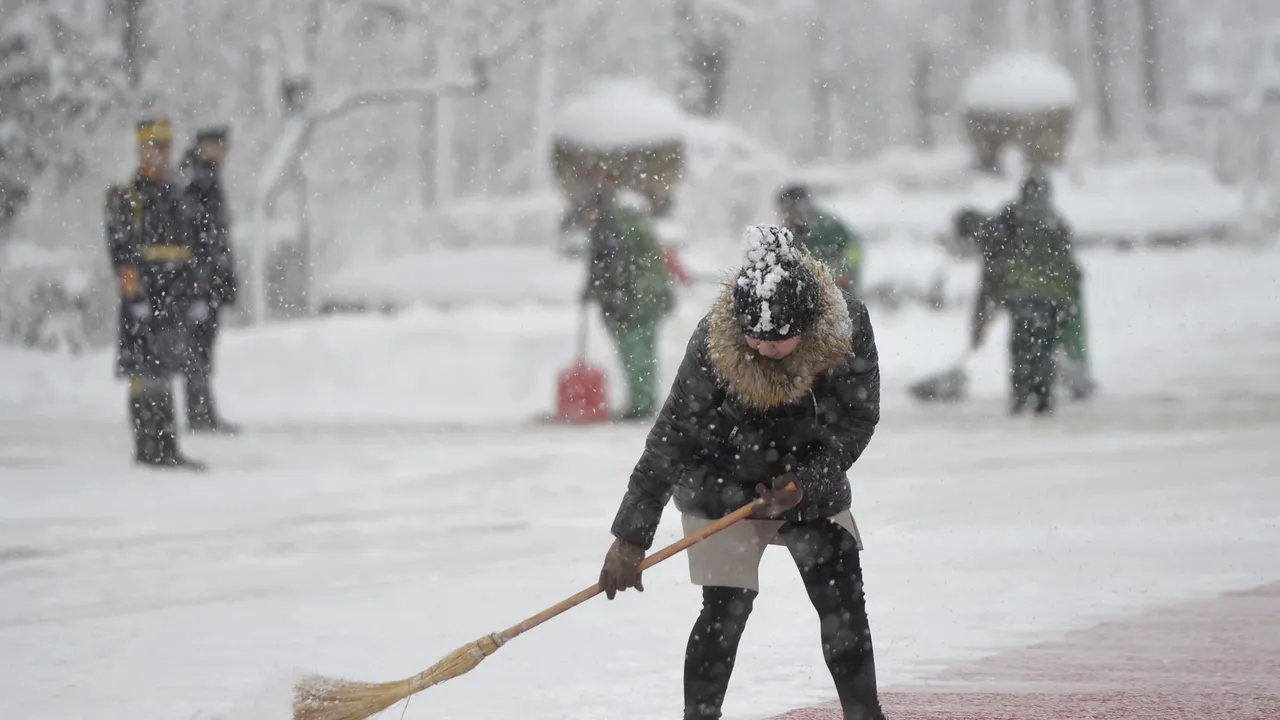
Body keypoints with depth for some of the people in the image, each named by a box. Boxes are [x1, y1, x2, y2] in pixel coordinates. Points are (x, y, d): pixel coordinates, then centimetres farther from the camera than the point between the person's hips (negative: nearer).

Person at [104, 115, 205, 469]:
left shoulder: (172, 193, 17)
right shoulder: (125, 196, -6)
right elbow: (120, 249, -12)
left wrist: (186, 290, 18)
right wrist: (135, 295, -19)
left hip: (172, 294, 7)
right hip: (143, 292, -7)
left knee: (163, 370, 9)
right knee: (146, 370, -8)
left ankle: (163, 448, 12)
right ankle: (150, 448, -8)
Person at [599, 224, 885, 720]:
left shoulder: (848, 326, -24)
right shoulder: (712, 347, -29)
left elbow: (859, 418, -12)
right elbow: (670, 441, -25)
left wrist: (807, 480, -24)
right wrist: (630, 537, -26)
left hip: (813, 481, 3)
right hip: (723, 486, -3)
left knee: (844, 606, 2)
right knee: (726, 611, -12)